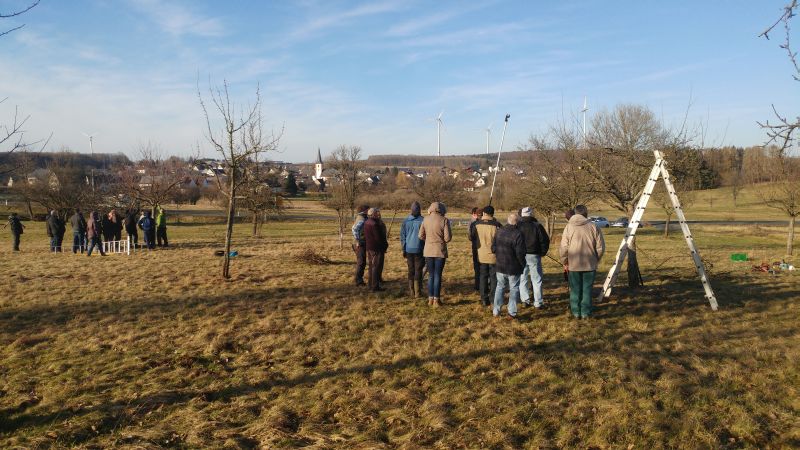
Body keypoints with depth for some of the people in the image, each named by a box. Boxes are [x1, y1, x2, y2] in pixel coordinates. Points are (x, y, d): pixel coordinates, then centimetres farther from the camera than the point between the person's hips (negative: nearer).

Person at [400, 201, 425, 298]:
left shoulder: (405, 221, 3)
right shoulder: (423, 221, -8)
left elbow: (402, 236, 6)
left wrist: (404, 250, 14)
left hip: (409, 250, 3)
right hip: (419, 250, -3)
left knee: (411, 271, 12)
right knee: (418, 271, 3)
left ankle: (411, 292, 12)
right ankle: (417, 292, 4)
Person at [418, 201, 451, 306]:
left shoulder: (426, 219, -1)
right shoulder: (444, 220, -9)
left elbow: (421, 236, 3)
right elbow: (447, 238, -11)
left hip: (428, 251, 3)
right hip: (440, 251, -3)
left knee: (431, 275, 12)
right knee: (438, 275, 4)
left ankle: (430, 299, 14)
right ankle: (436, 300, 6)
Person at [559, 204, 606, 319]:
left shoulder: (569, 227, -3)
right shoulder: (593, 227, -5)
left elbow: (563, 247, -4)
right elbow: (600, 247, -1)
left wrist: (565, 262, 8)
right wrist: (595, 259, 15)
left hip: (573, 265, 0)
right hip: (590, 264, 0)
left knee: (575, 289, 10)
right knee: (587, 289, 8)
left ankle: (576, 312, 13)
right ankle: (586, 313, 11)